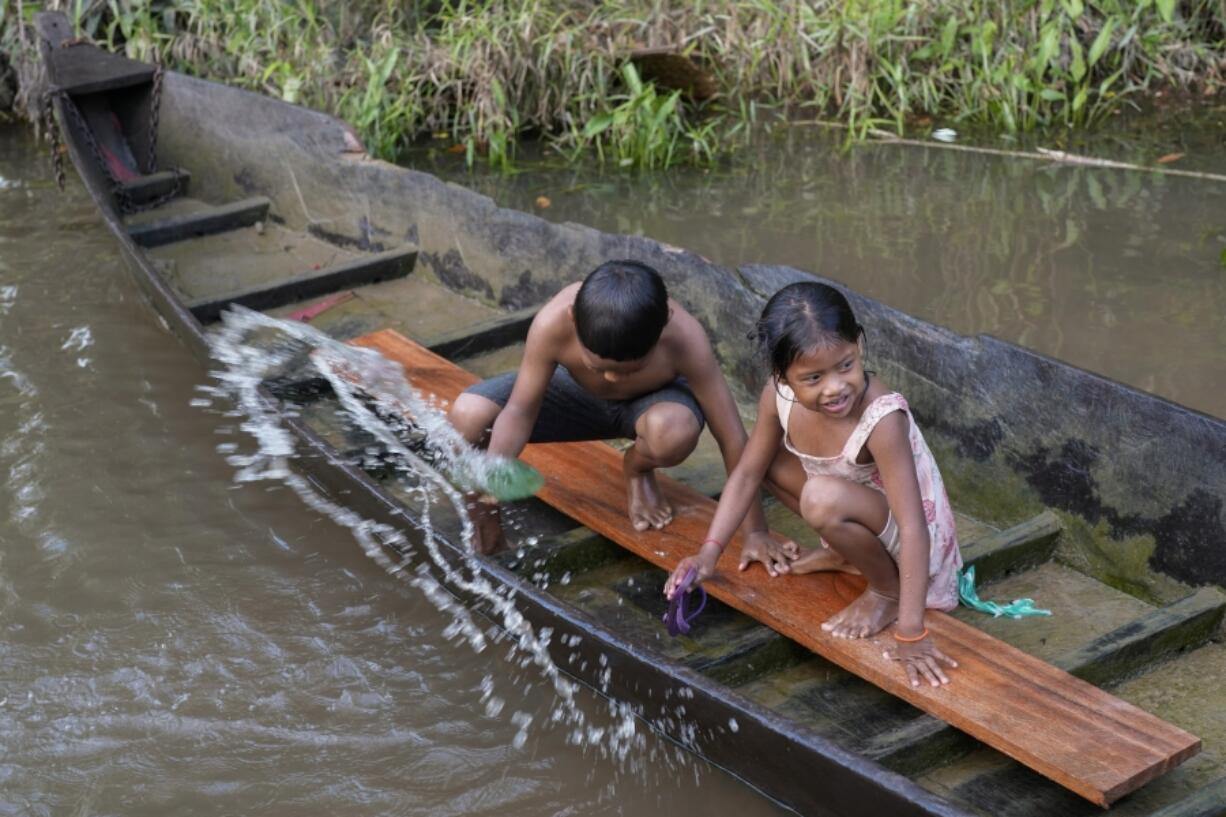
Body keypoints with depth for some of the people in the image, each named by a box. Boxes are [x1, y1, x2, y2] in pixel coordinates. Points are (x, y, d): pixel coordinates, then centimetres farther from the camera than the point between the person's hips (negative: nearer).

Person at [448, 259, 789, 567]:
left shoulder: (684, 339, -37)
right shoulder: (553, 323, -36)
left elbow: (732, 438, -29)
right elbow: (521, 409, -24)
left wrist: (755, 531, -23)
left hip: (655, 400, -1)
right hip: (579, 394, 1)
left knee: (677, 430, -40)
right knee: (466, 417, -26)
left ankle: (637, 469, -1)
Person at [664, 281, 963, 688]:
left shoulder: (882, 418, -35)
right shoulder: (779, 395, -17)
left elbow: (913, 529, -36)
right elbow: (747, 474, -3)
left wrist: (910, 633, -39)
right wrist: (709, 552, -12)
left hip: (910, 539, -7)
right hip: (863, 512, 7)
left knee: (822, 499, -34)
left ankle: (888, 590, -7)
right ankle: (849, 552, 13)